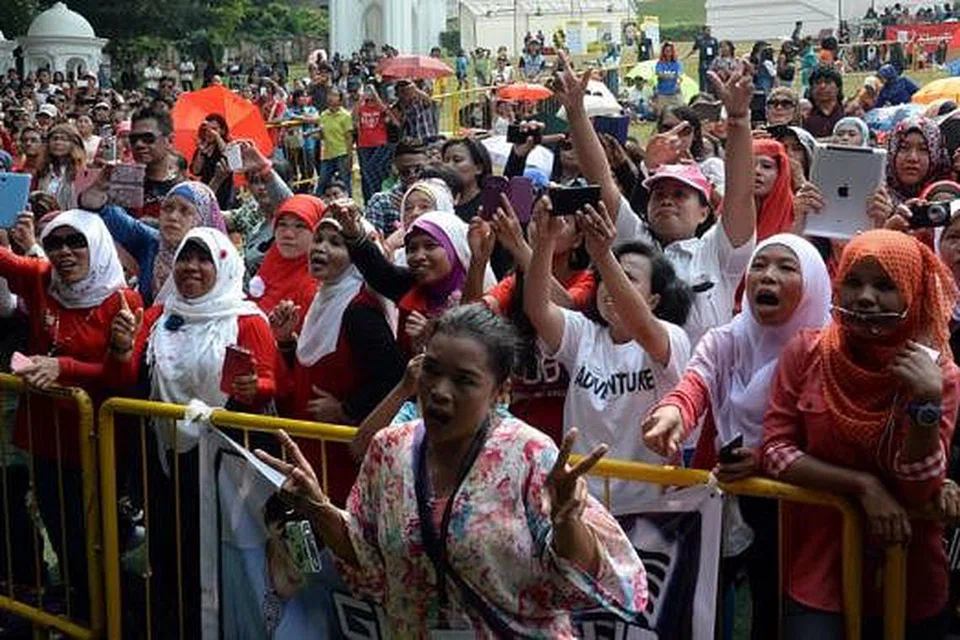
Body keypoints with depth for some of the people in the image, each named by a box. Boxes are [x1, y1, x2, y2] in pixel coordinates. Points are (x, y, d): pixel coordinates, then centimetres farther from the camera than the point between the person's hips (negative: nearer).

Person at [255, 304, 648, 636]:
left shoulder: (530, 457, -18)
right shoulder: (389, 451, -6)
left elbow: (576, 582, -20)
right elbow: (367, 564, 4)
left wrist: (566, 520, -38)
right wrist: (318, 509, -11)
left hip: (524, 631, -4)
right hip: (411, 631, 4)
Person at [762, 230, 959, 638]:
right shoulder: (806, 353, -4)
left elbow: (919, 491, -11)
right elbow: (775, 452, -6)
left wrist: (927, 403, -25)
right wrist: (863, 485, -17)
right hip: (817, 575, 0)